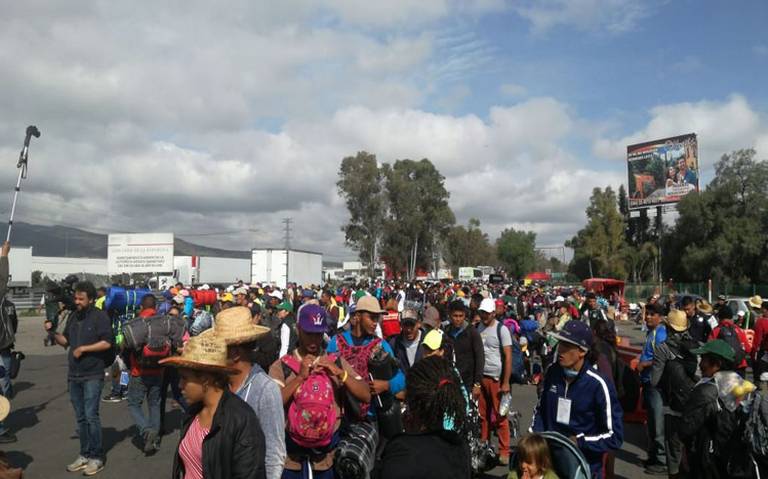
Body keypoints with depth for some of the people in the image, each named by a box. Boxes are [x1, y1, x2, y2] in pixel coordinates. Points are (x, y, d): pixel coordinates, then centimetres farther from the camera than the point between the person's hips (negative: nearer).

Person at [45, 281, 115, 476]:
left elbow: (107, 343, -15)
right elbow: (66, 341, 18)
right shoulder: (73, 316, 12)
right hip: (74, 375, 7)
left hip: (93, 375, -7)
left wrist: (84, 348, -17)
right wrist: (53, 332, 2)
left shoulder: (100, 316, -9)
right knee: (80, 418, 12)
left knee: (91, 416, -5)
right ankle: (84, 455, 22)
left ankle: (96, 457, 5)